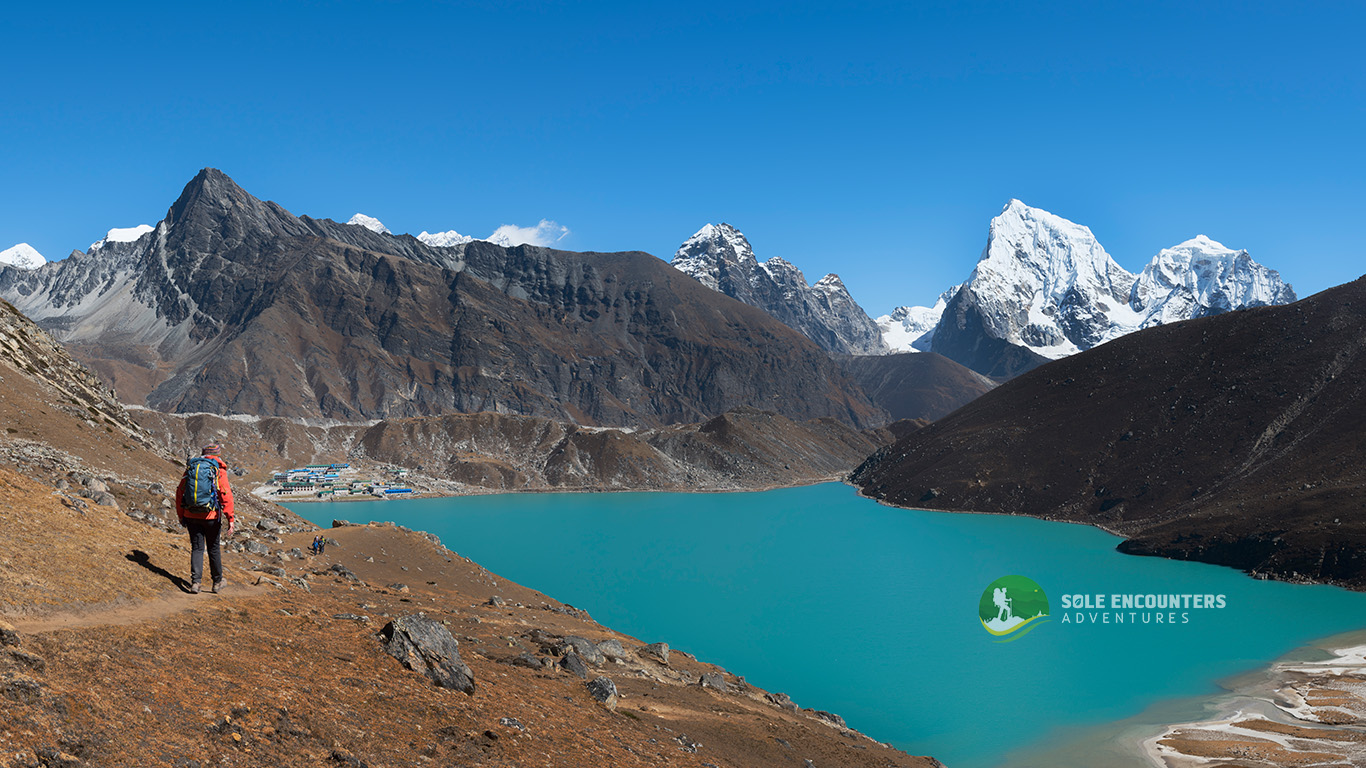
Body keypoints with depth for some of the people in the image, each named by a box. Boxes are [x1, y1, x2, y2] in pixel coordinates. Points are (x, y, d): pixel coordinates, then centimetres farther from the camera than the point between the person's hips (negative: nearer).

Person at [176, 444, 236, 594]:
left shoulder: (190, 468, 8)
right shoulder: (219, 470, -4)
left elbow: (180, 493, 9)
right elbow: (226, 495, -13)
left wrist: (181, 516, 17)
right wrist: (230, 519, -13)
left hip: (191, 515, 2)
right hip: (211, 516, -2)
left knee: (197, 548, 9)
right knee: (213, 549, 11)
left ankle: (195, 582, -3)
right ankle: (217, 582, 22)